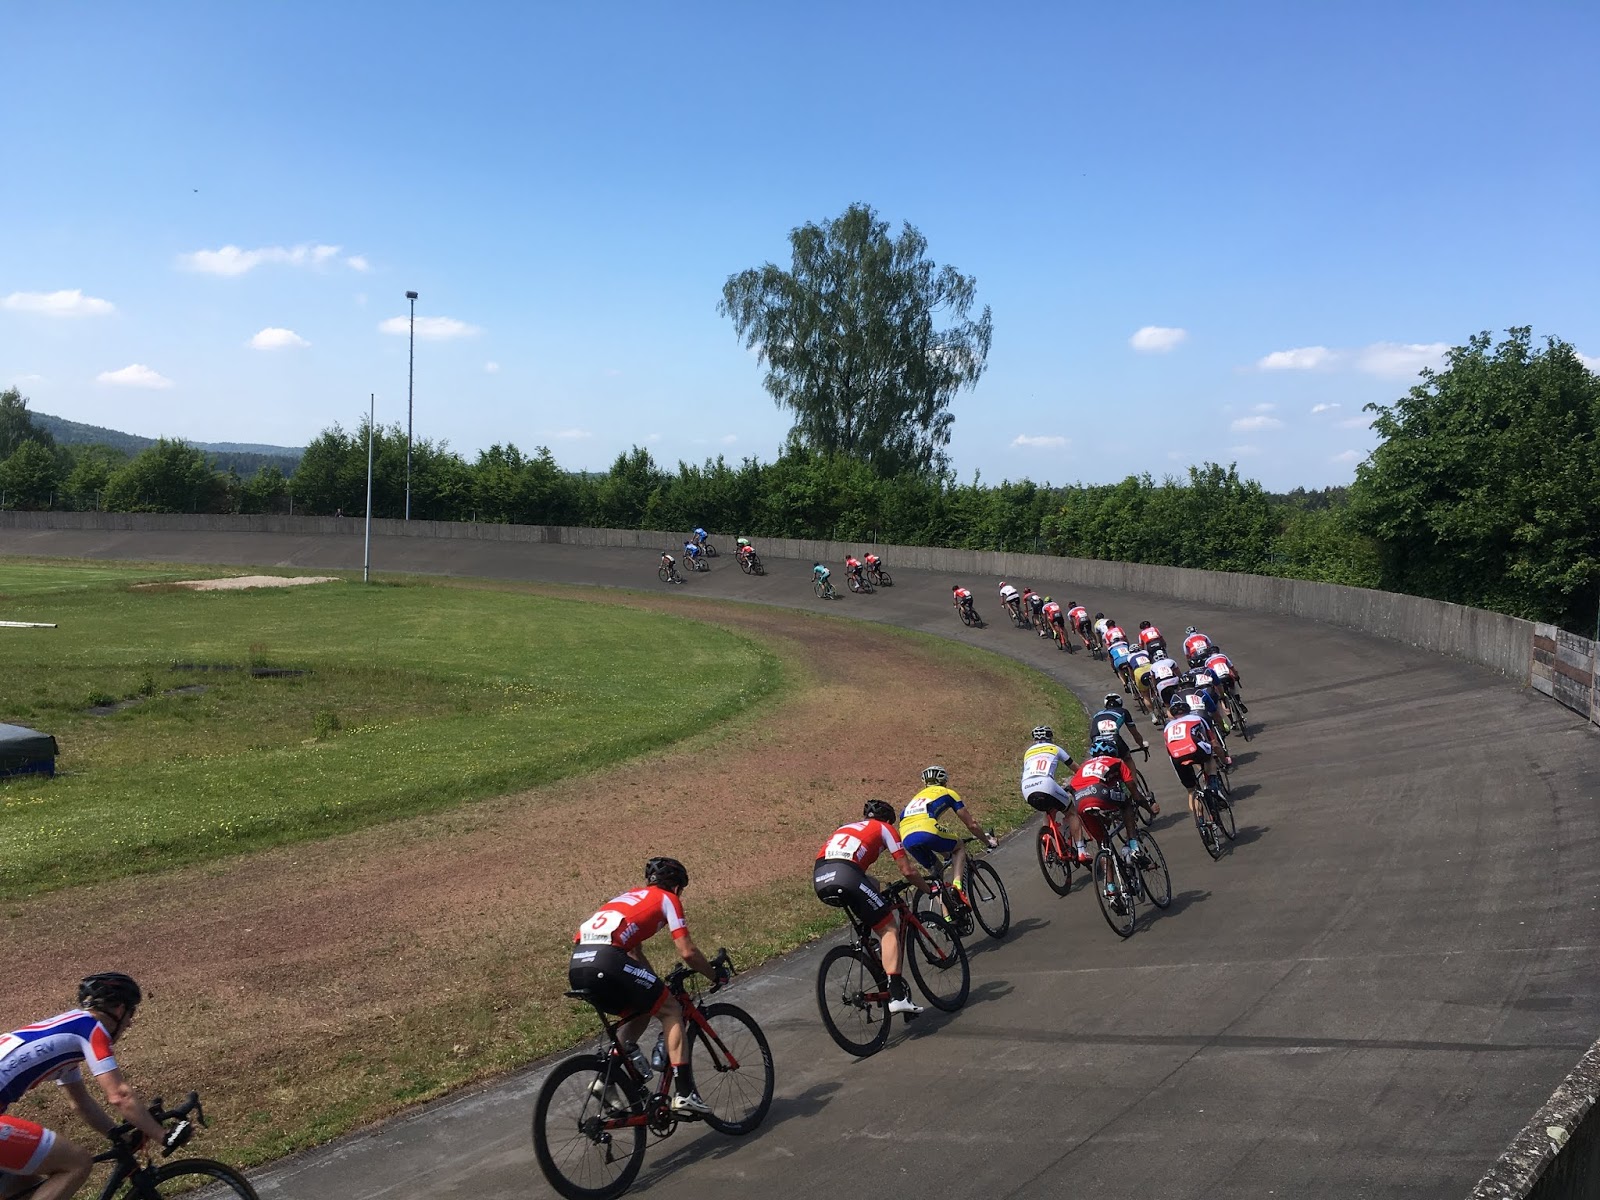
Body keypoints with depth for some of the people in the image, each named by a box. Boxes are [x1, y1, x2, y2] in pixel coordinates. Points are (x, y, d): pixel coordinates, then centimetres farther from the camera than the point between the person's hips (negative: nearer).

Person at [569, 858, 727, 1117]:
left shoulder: (631, 897, 36)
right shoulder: (667, 899, 15)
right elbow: (687, 952, 7)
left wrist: (657, 986, 46)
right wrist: (715, 976, 23)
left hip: (577, 966, 7)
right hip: (605, 961, -7)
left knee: (641, 1010, 27)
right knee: (671, 1010, 9)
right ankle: (684, 1094, 3)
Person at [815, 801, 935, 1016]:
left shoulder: (847, 827, 37)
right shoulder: (885, 828, 22)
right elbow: (907, 871, 17)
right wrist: (929, 889, 35)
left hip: (819, 880, 6)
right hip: (846, 878, -6)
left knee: (872, 885, 33)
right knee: (889, 928, 5)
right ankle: (897, 996, -8)